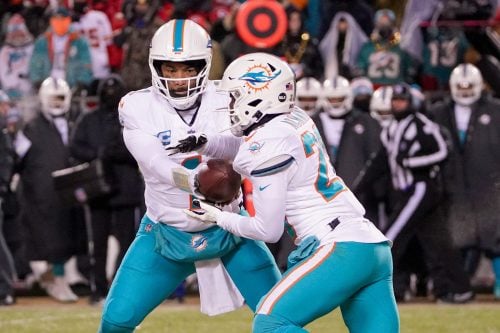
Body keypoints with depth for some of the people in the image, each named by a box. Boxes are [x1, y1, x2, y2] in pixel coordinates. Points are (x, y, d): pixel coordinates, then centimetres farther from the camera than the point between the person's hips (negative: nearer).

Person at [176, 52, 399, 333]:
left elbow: (268, 230, -7)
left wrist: (219, 218, 8)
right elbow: (248, 147, 36)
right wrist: (205, 144, 20)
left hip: (341, 249, -9)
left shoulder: (270, 141, -10)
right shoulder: (296, 119, 13)